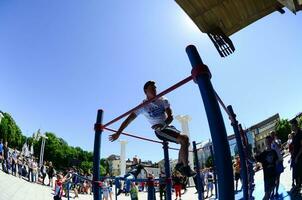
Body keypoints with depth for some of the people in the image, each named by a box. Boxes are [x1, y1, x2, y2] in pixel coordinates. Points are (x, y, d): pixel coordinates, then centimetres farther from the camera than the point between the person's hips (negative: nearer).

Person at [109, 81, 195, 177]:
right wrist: (118, 133, -15)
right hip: (160, 131, -6)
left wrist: (163, 124, -34)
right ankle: (186, 167, -10)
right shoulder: (143, 106, -12)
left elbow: (170, 117, -12)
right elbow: (129, 119, -11)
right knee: (184, 139, -22)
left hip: (168, 126, 6)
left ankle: (180, 164, 32)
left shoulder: (163, 100, -4)